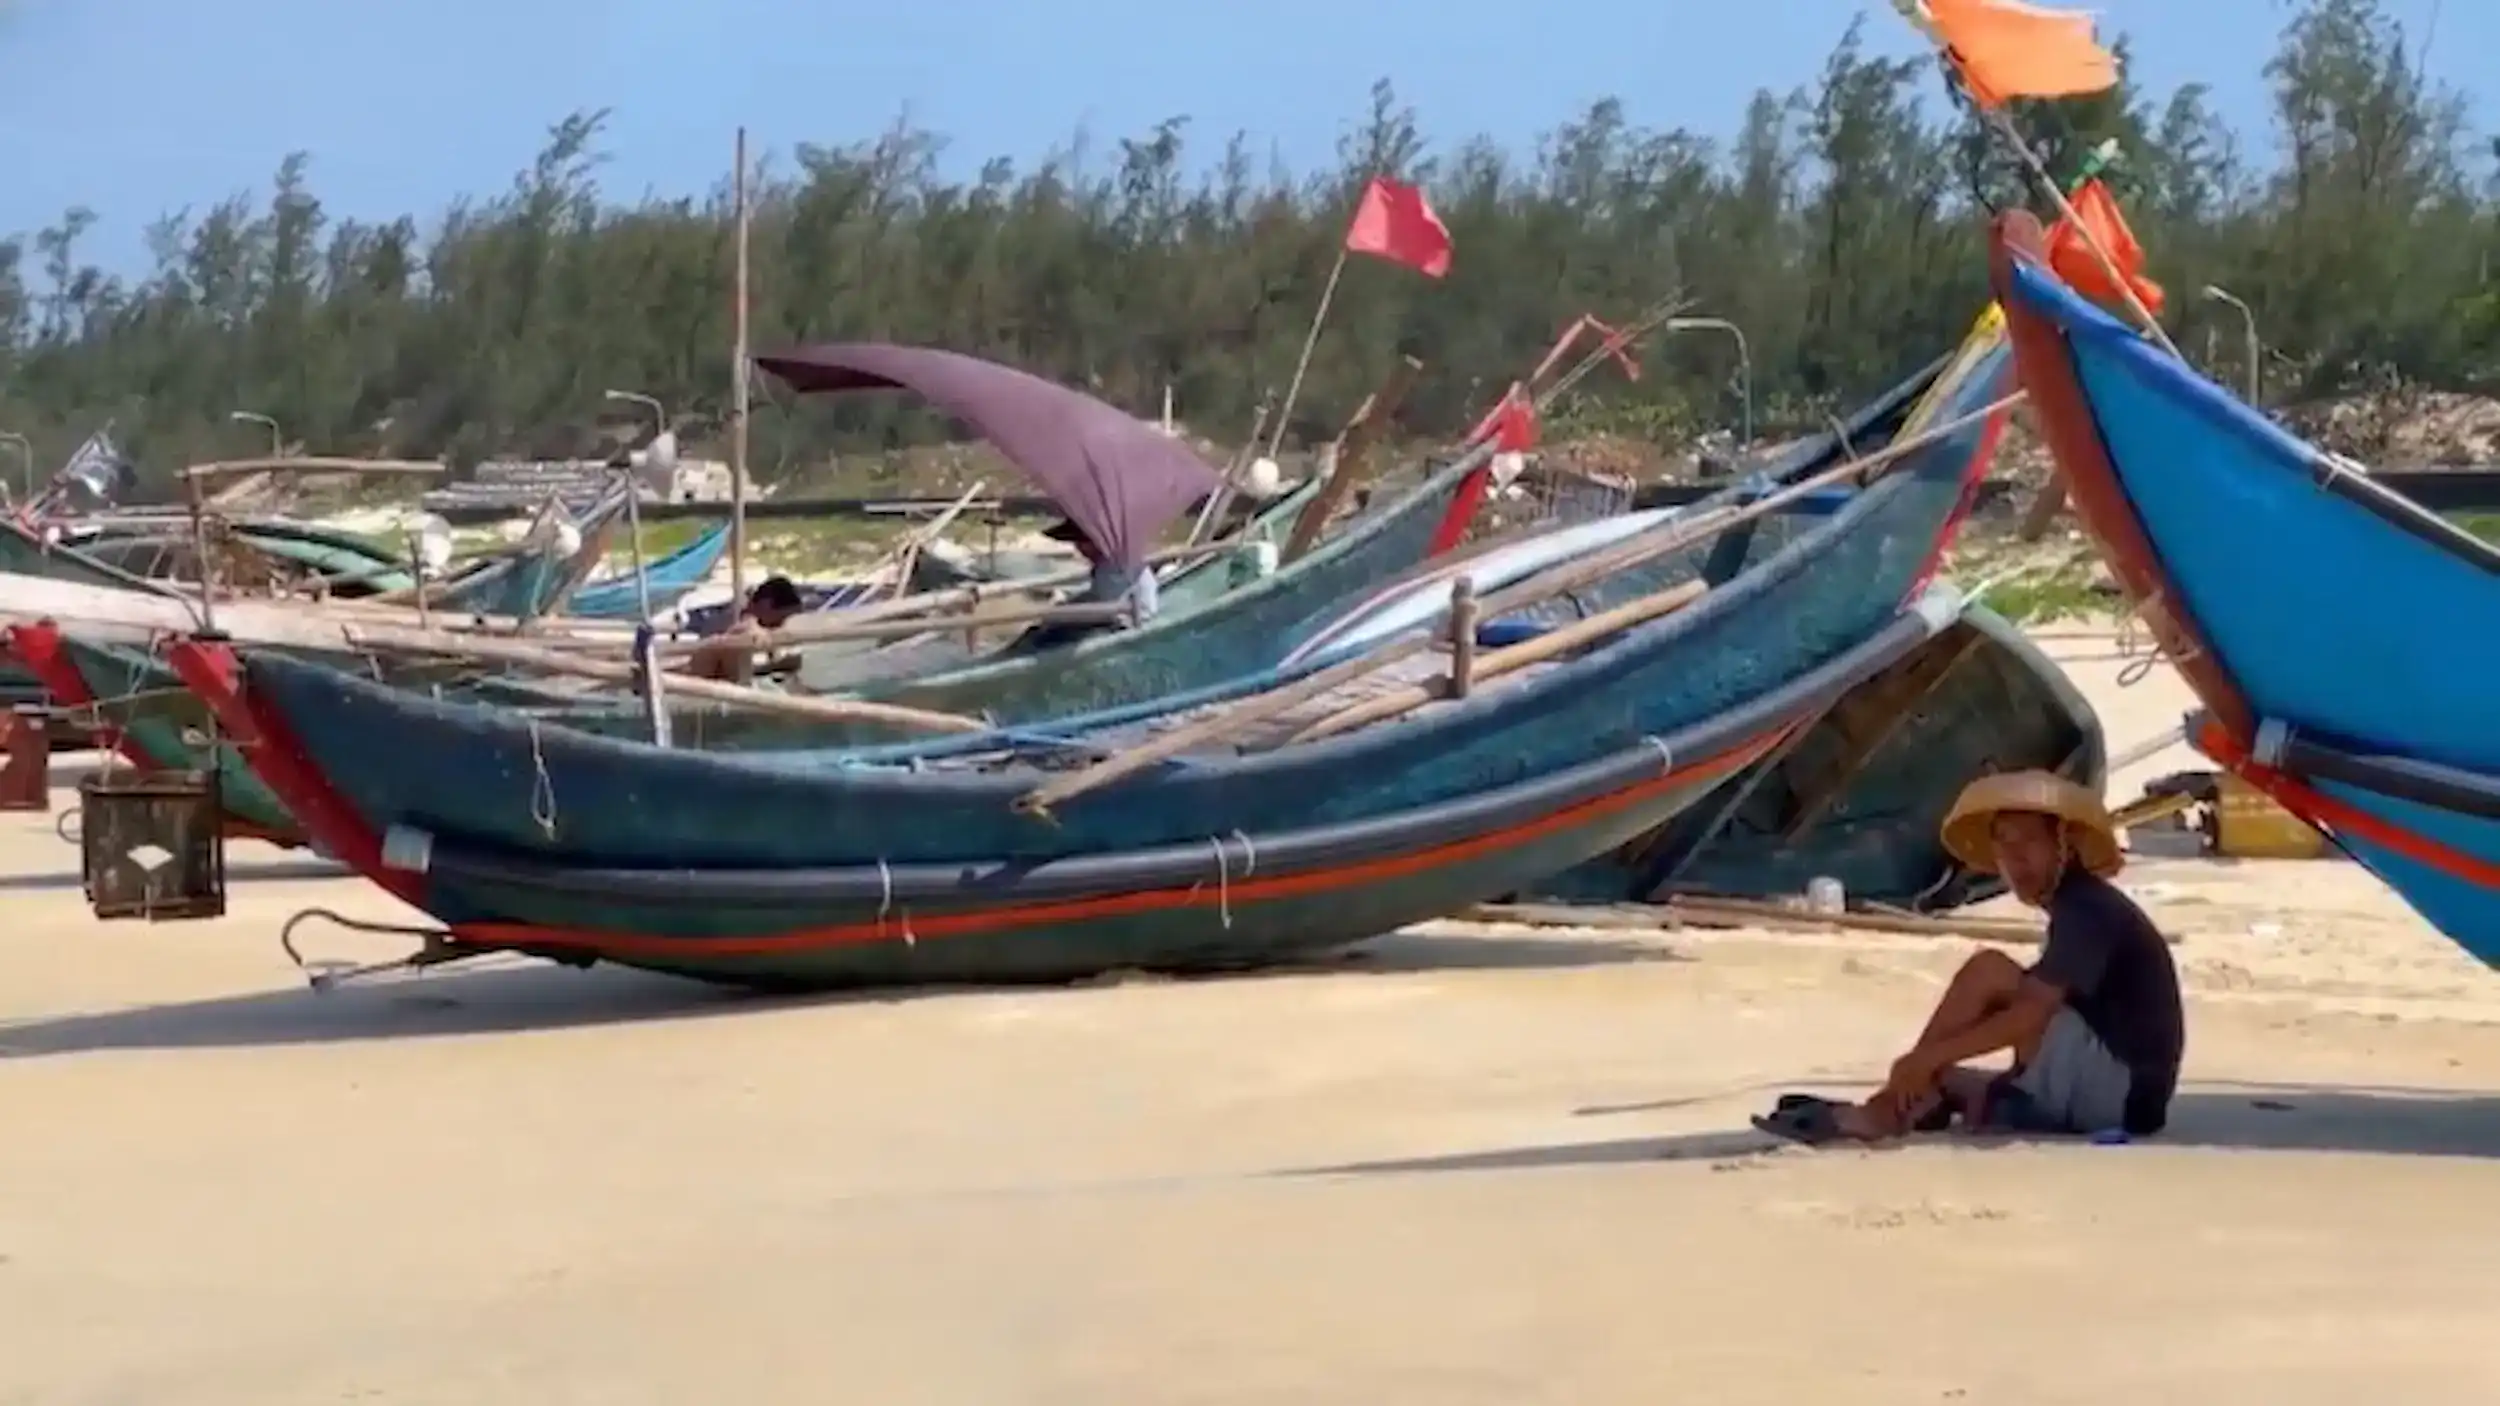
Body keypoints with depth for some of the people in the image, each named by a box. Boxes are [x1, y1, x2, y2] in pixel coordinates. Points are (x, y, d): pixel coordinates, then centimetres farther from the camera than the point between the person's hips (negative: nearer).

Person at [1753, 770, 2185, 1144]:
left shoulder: (2085, 908, -12)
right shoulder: (2076, 908, 18)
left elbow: (2031, 1015, -23)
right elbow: (2039, 1013, 17)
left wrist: (1930, 1056, -22)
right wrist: (1933, 1066, 7)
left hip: (2123, 1087, -10)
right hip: (2113, 1093, 10)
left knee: (1989, 971, -16)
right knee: (1939, 1079, 15)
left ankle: (1889, 1111, -17)